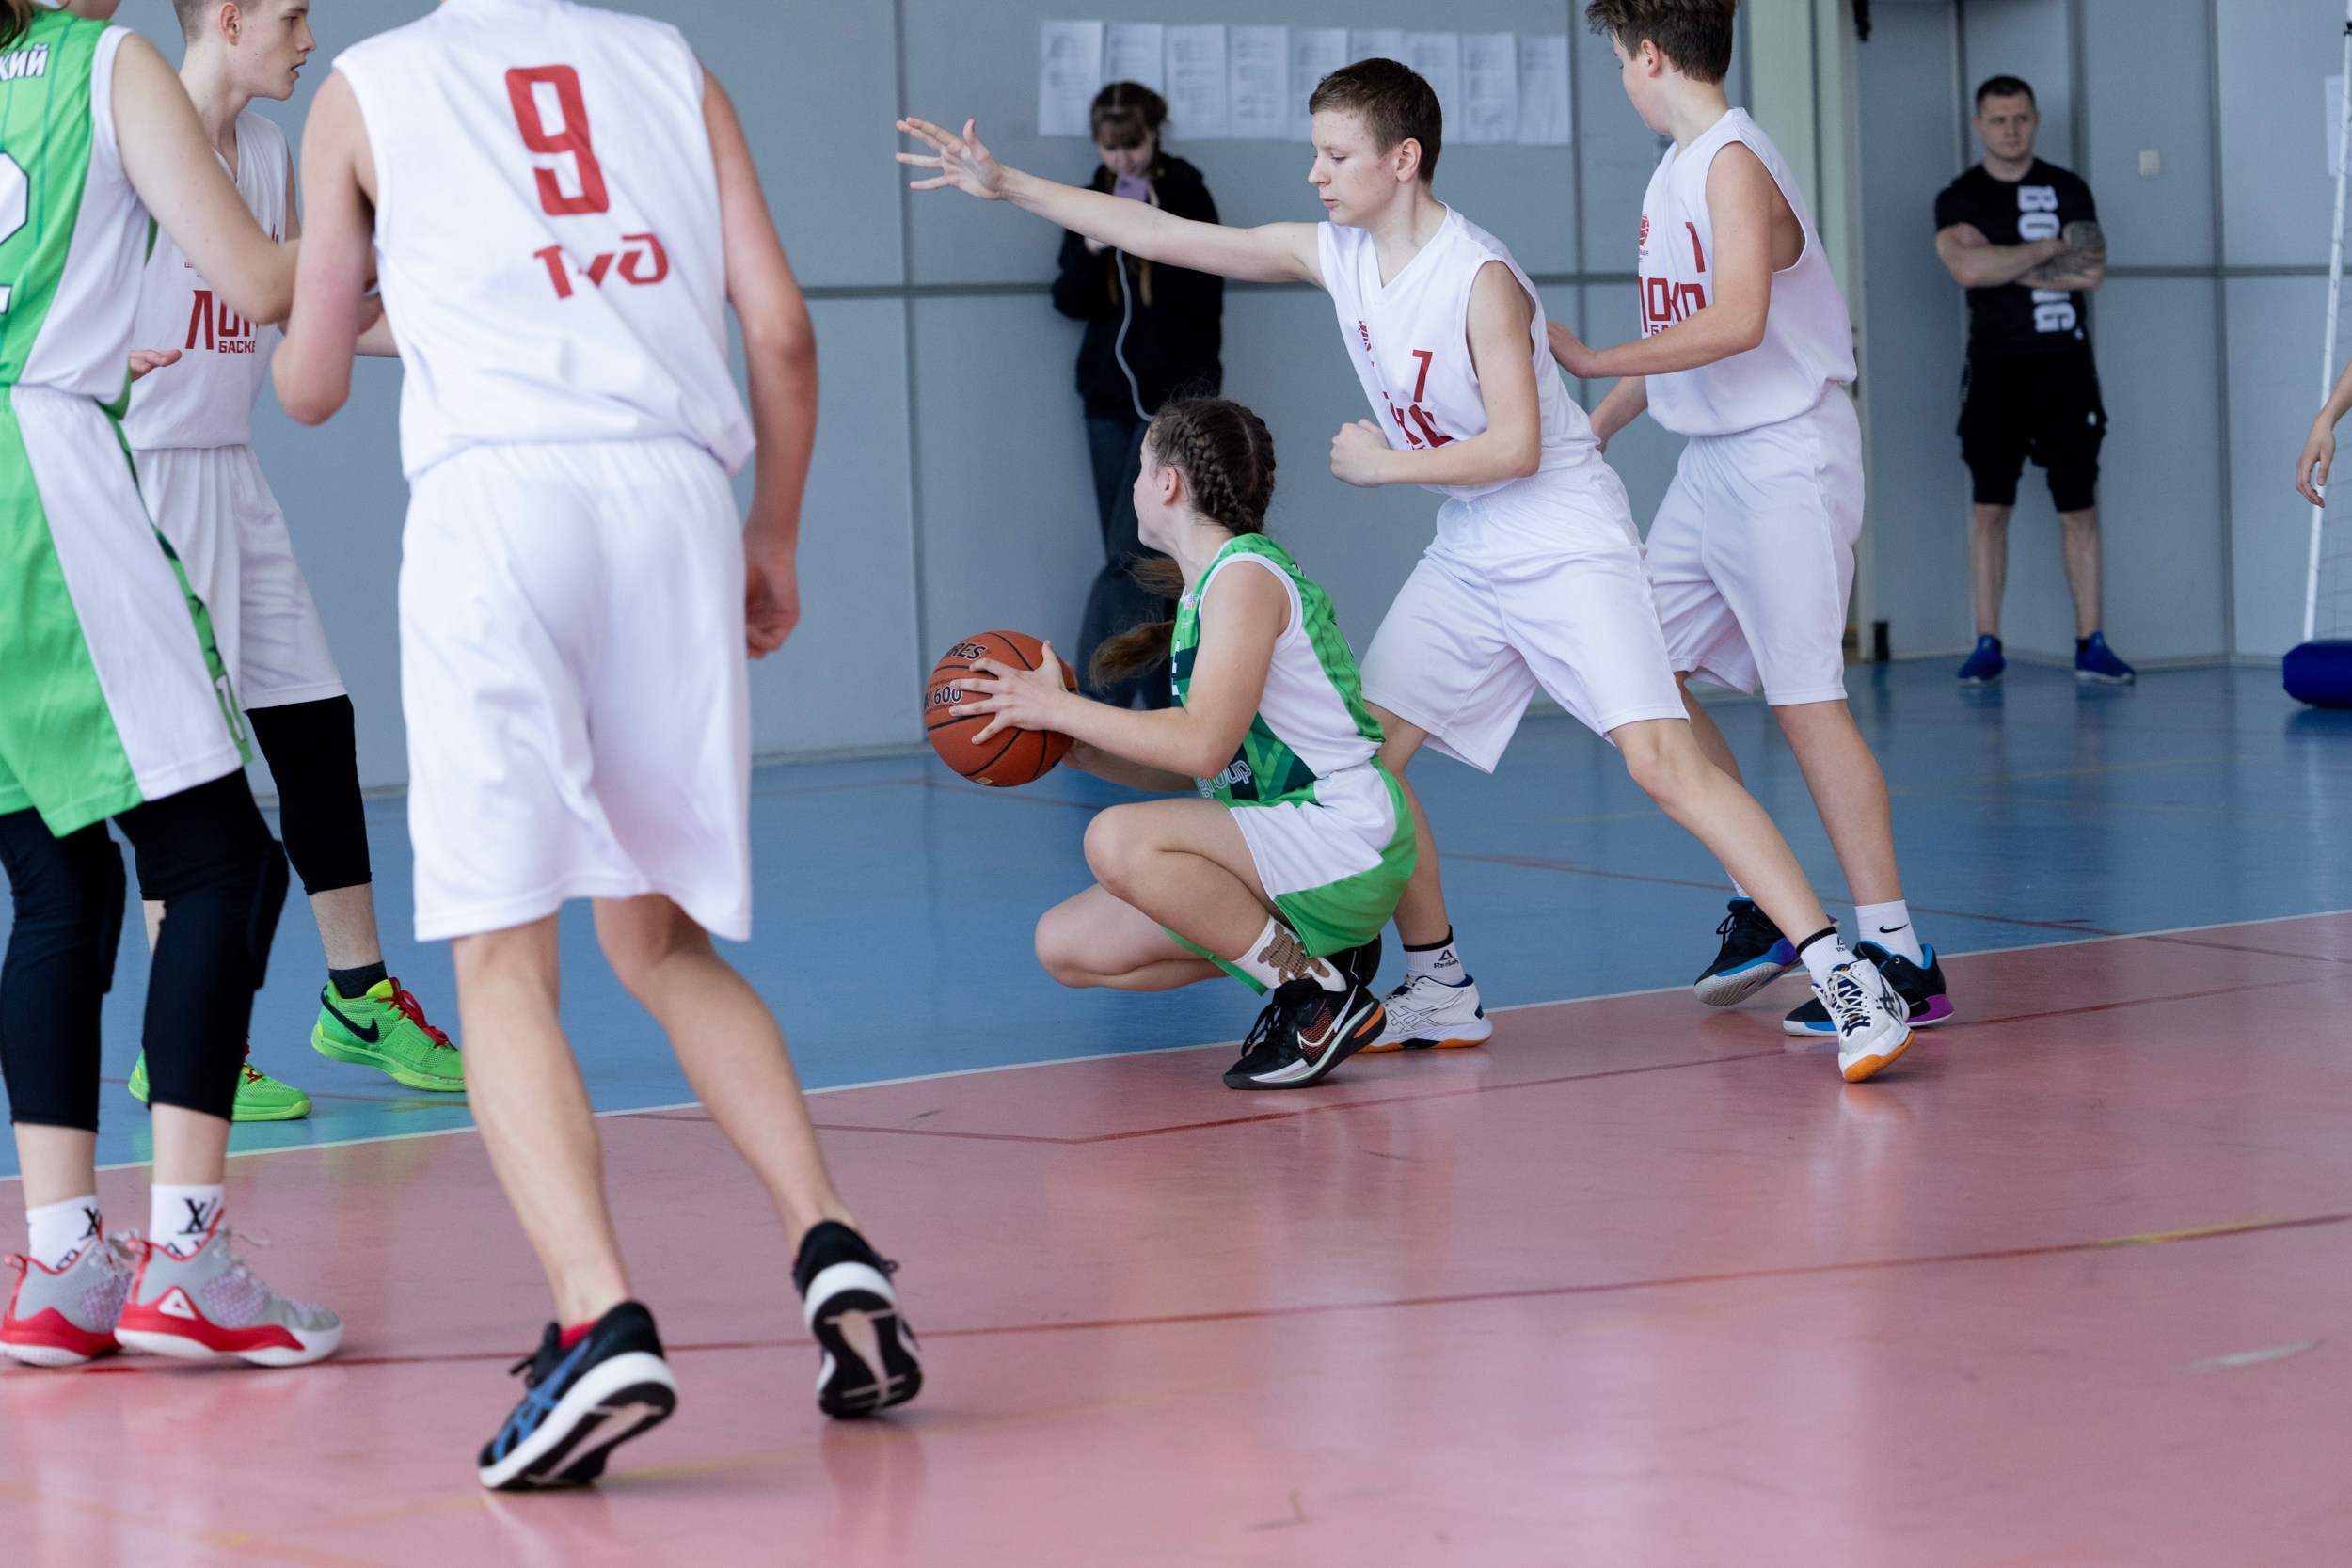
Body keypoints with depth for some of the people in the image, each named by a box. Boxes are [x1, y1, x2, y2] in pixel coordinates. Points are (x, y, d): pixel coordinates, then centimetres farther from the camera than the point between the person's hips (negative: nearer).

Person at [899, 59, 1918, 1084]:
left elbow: (1516, 449, -24)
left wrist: (1383, 464, -14)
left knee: (1662, 760, -19)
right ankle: (1441, 993, 17)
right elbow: (1162, 236, 6)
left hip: (1568, 547, -8)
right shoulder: (1333, 255, 2)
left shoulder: (1480, 278, -20)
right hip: (1469, 557, 8)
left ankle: (1846, 980, -20)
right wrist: (1002, 184, 5)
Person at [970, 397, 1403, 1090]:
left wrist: (1059, 707, -16)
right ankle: (1297, 961, 7)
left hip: (1345, 841, -10)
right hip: (1282, 850, 10)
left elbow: (1204, 745, -25)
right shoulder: (1205, 590, 16)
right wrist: (1074, 748, 5)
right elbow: (1191, 771, 16)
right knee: (1066, 945, 4)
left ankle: (1324, 994, -18)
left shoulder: (1247, 576, -14)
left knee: (1118, 842, -32)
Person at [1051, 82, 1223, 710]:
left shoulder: (1186, 194, -6)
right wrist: (1091, 249, -12)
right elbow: (1072, 302, 5)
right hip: (1110, 392, 6)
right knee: (1135, 561, 5)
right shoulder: (1093, 199, 8)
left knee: (1131, 556, -14)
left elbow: (1206, 295, -12)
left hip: (1176, 391, -5)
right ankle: (1165, 707, 11)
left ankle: (1099, 708, -13)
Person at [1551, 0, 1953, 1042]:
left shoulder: (1734, 164, -16)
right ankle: (1761, 905, 19)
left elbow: (1736, 321, -29)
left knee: (1805, 699, -11)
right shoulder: (1677, 171, 13)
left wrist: (1591, 361, -25)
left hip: (1785, 462, -10)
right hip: (1709, 465, 10)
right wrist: (1594, 429, 20)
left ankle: (1899, 961, -9)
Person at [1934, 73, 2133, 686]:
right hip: (1995, 366, -1)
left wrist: (2004, 262, -9)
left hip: (2064, 364, 1)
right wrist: (2050, 248, -8)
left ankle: (2090, 644, 2)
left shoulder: (2068, 190, 8)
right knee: (1989, 505, -1)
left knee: (2079, 507, 0)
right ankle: (1987, 644, 3)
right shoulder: (1959, 198, 4)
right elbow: (1968, 267, -15)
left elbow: (2090, 269, -6)